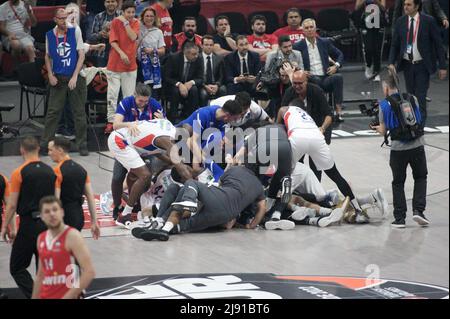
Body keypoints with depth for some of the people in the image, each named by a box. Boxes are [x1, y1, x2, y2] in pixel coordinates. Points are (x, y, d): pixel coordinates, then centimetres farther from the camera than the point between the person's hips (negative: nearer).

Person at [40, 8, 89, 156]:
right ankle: (44, 145, 4)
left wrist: (75, 77, -11)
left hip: (75, 77, -1)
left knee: (79, 113, 4)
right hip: (58, 79, 1)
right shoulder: (49, 35, 1)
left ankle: (82, 145, 12)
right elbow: (48, 57, 13)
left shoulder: (75, 31, -4)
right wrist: (50, 75, 0)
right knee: (52, 112, 0)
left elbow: (81, 55, -3)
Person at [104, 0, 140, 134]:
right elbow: (113, 41, -9)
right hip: (115, 63, -2)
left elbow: (133, 37, -11)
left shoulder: (136, 23, 5)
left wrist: (126, 23, -12)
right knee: (112, 94, -4)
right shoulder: (116, 22, -3)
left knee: (129, 95, 3)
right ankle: (111, 122, 1)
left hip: (130, 64, 2)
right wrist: (121, 53, -20)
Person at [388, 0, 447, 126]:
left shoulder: (428, 21, -8)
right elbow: (394, 45, 6)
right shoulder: (400, 22, 2)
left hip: (422, 65, -4)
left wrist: (442, 66, -7)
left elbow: (438, 44, -5)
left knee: (420, 97, -9)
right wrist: (391, 63, -9)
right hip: (407, 64, 4)